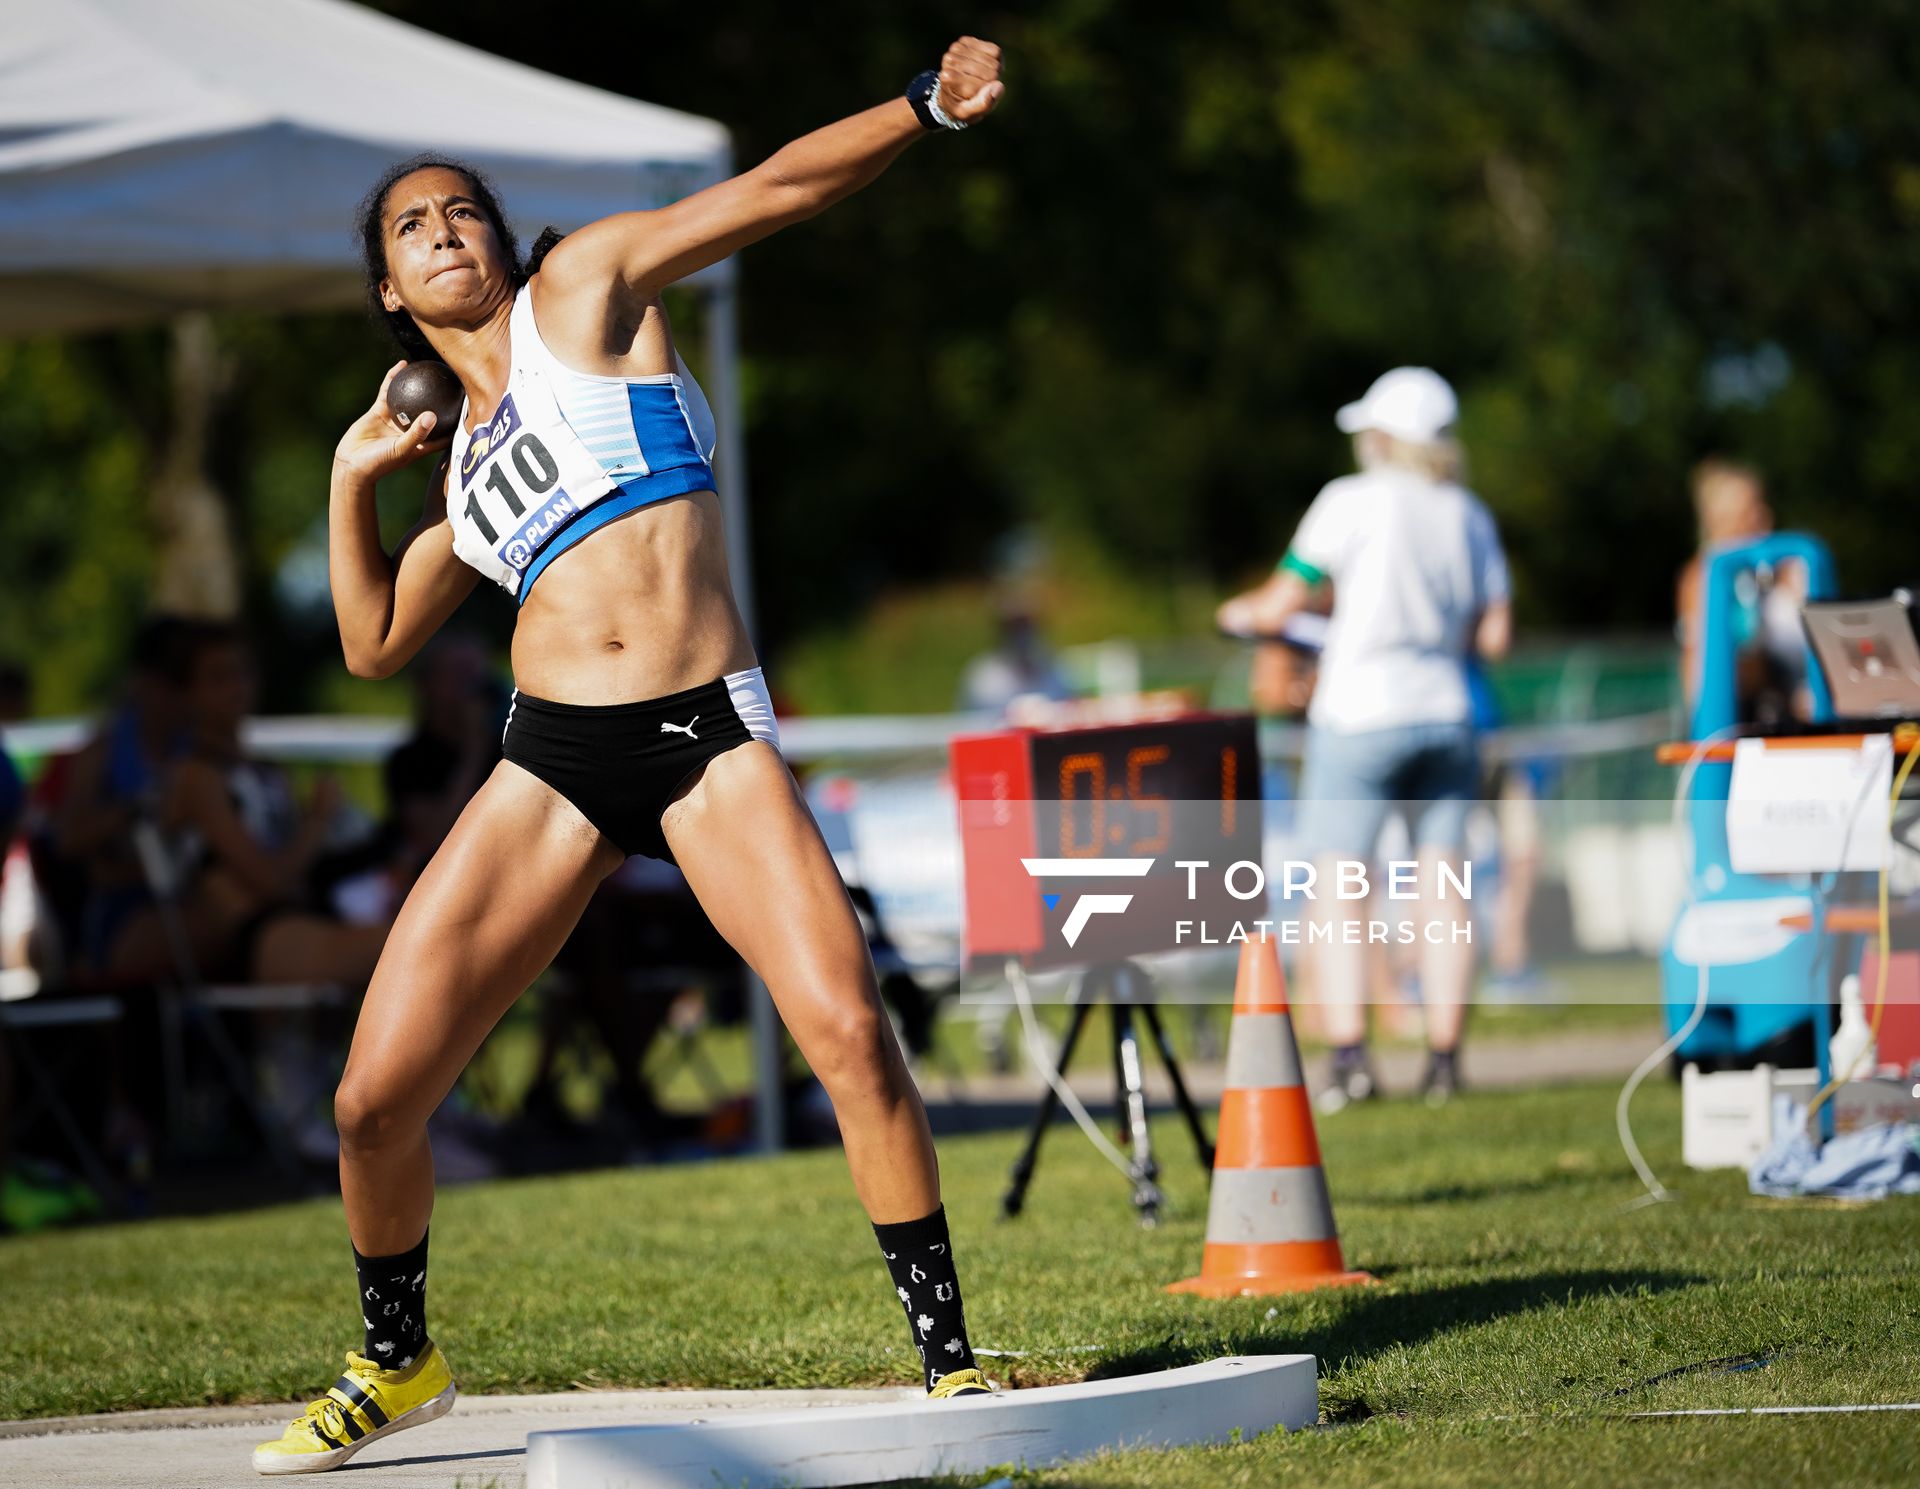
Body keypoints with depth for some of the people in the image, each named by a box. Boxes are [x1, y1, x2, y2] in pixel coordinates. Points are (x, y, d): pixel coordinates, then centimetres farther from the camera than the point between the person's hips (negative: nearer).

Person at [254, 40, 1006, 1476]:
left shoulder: (584, 289, 10)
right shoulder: (464, 463, 22)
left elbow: (774, 189, 1)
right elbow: (375, 644, 27)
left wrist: (927, 107, -11)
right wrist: (354, 479, 19)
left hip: (710, 737, -4)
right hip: (553, 761, 4)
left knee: (847, 1026, -22)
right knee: (376, 1095, -2)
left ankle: (949, 1357, -10)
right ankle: (396, 1364, 23)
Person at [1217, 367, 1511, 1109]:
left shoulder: (1351, 501, -6)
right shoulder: (1471, 516, 8)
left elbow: (1281, 604, -3)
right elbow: (1494, 635, 8)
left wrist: (1243, 613, 19)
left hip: (1360, 717, -4)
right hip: (1446, 714, 4)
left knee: (1338, 886, -1)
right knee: (1440, 890, 5)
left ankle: (1348, 1055, -10)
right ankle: (1444, 1056, 3)